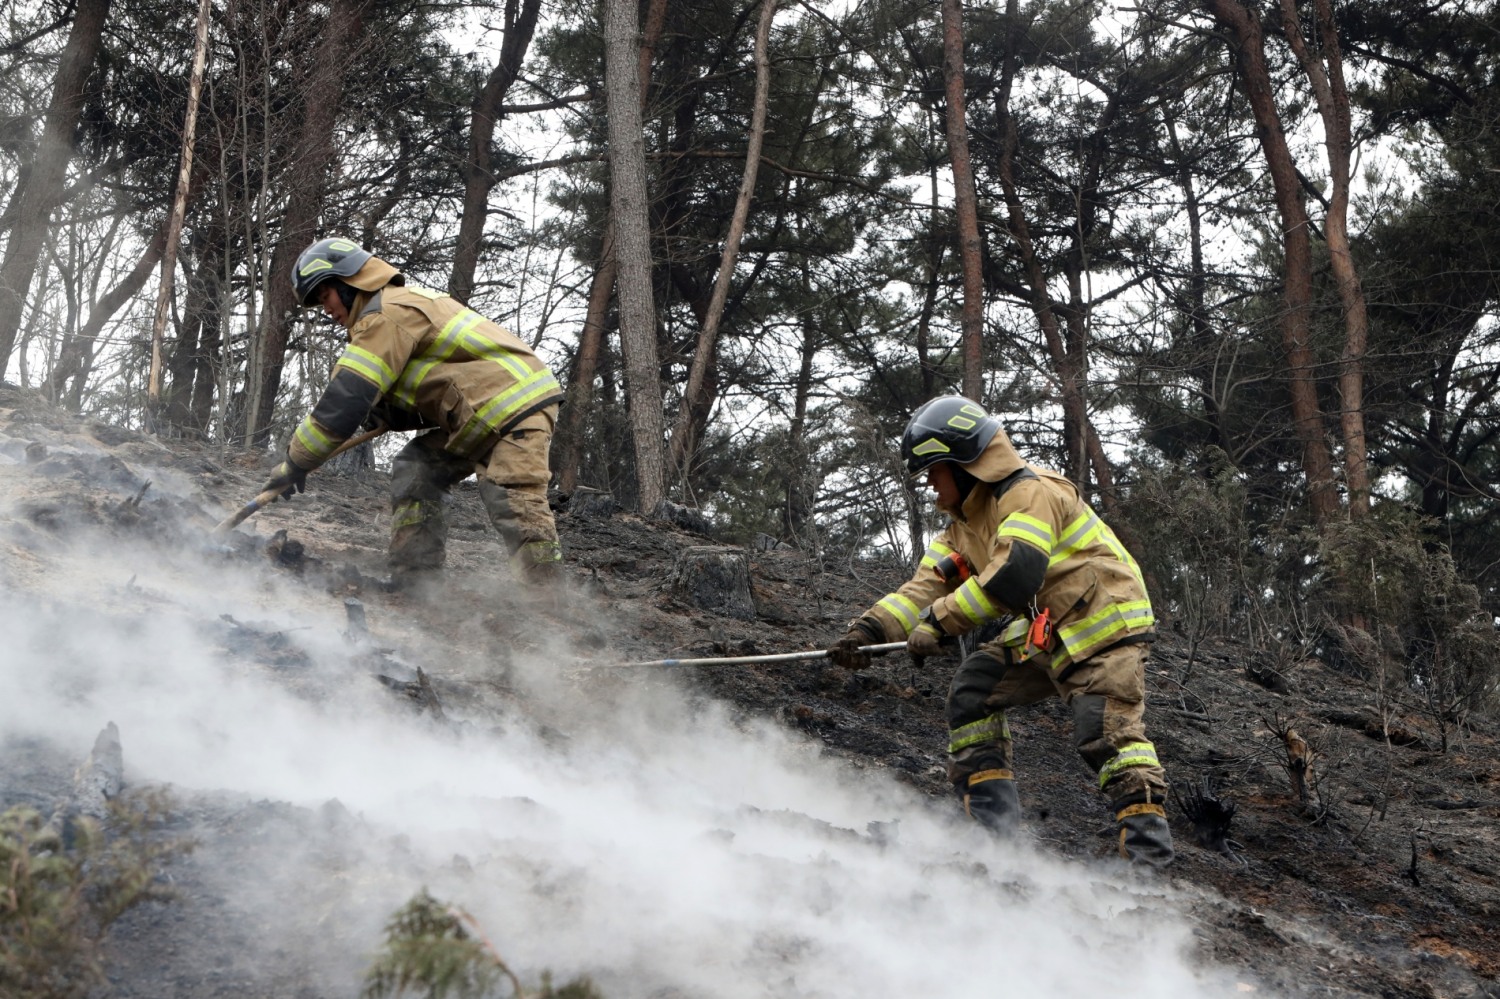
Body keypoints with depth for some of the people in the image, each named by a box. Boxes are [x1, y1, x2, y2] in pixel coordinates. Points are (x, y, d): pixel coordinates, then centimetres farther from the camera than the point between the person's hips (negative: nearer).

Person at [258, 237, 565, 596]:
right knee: (415, 470, 11)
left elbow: (346, 400, -16)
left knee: (514, 506, -19)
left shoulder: (388, 312, -11)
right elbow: (424, 403, 22)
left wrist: (295, 465, -10)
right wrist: (379, 413, 3)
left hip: (518, 405, -11)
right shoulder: (406, 303, 22)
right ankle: (414, 586, 8)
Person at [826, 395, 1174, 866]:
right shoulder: (965, 522, 14)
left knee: (1106, 731, -21)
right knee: (972, 691, 3)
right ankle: (993, 821, 4)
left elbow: (1014, 575, -29)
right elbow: (928, 583, 6)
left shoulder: (1031, 492, -17)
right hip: (1042, 633, 9)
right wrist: (870, 628, -8)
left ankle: (1149, 845, -20)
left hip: (1103, 625, -9)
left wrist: (940, 621, -25)